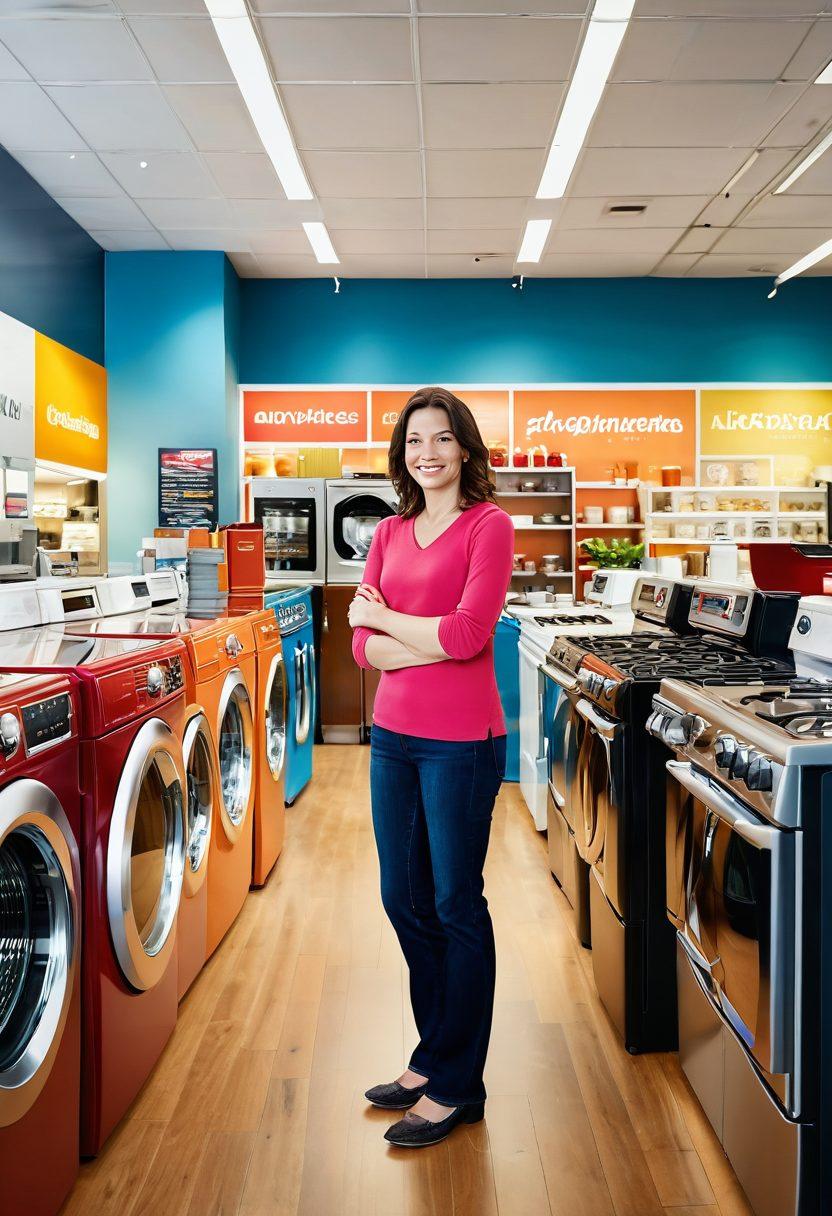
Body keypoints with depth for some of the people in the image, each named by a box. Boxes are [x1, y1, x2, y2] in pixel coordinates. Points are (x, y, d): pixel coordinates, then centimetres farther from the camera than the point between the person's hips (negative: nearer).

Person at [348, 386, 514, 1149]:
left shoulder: (489, 526, -7)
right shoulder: (390, 534, 10)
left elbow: (467, 634, -18)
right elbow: (364, 646, 2)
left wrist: (383, 618, -6)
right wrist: (438, 642, -14)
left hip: (460, 740, -6)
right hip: (394, 734, 7)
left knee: (456, 905, 6)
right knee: (403, 897, 16)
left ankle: (457, 1085, 24)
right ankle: (433, 1056, 36)